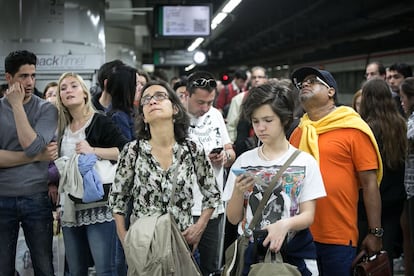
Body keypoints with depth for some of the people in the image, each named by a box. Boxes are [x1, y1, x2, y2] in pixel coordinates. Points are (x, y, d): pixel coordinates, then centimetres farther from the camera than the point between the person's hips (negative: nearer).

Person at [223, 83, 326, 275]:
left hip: (295, 253, -1)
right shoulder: (243, 161, 2)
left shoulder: (305, 162, -3)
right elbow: (233, 218, 3)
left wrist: (285, 224, -26)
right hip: (250, 251, 1)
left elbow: (308, 215, -6)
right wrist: (238, 191, -16)